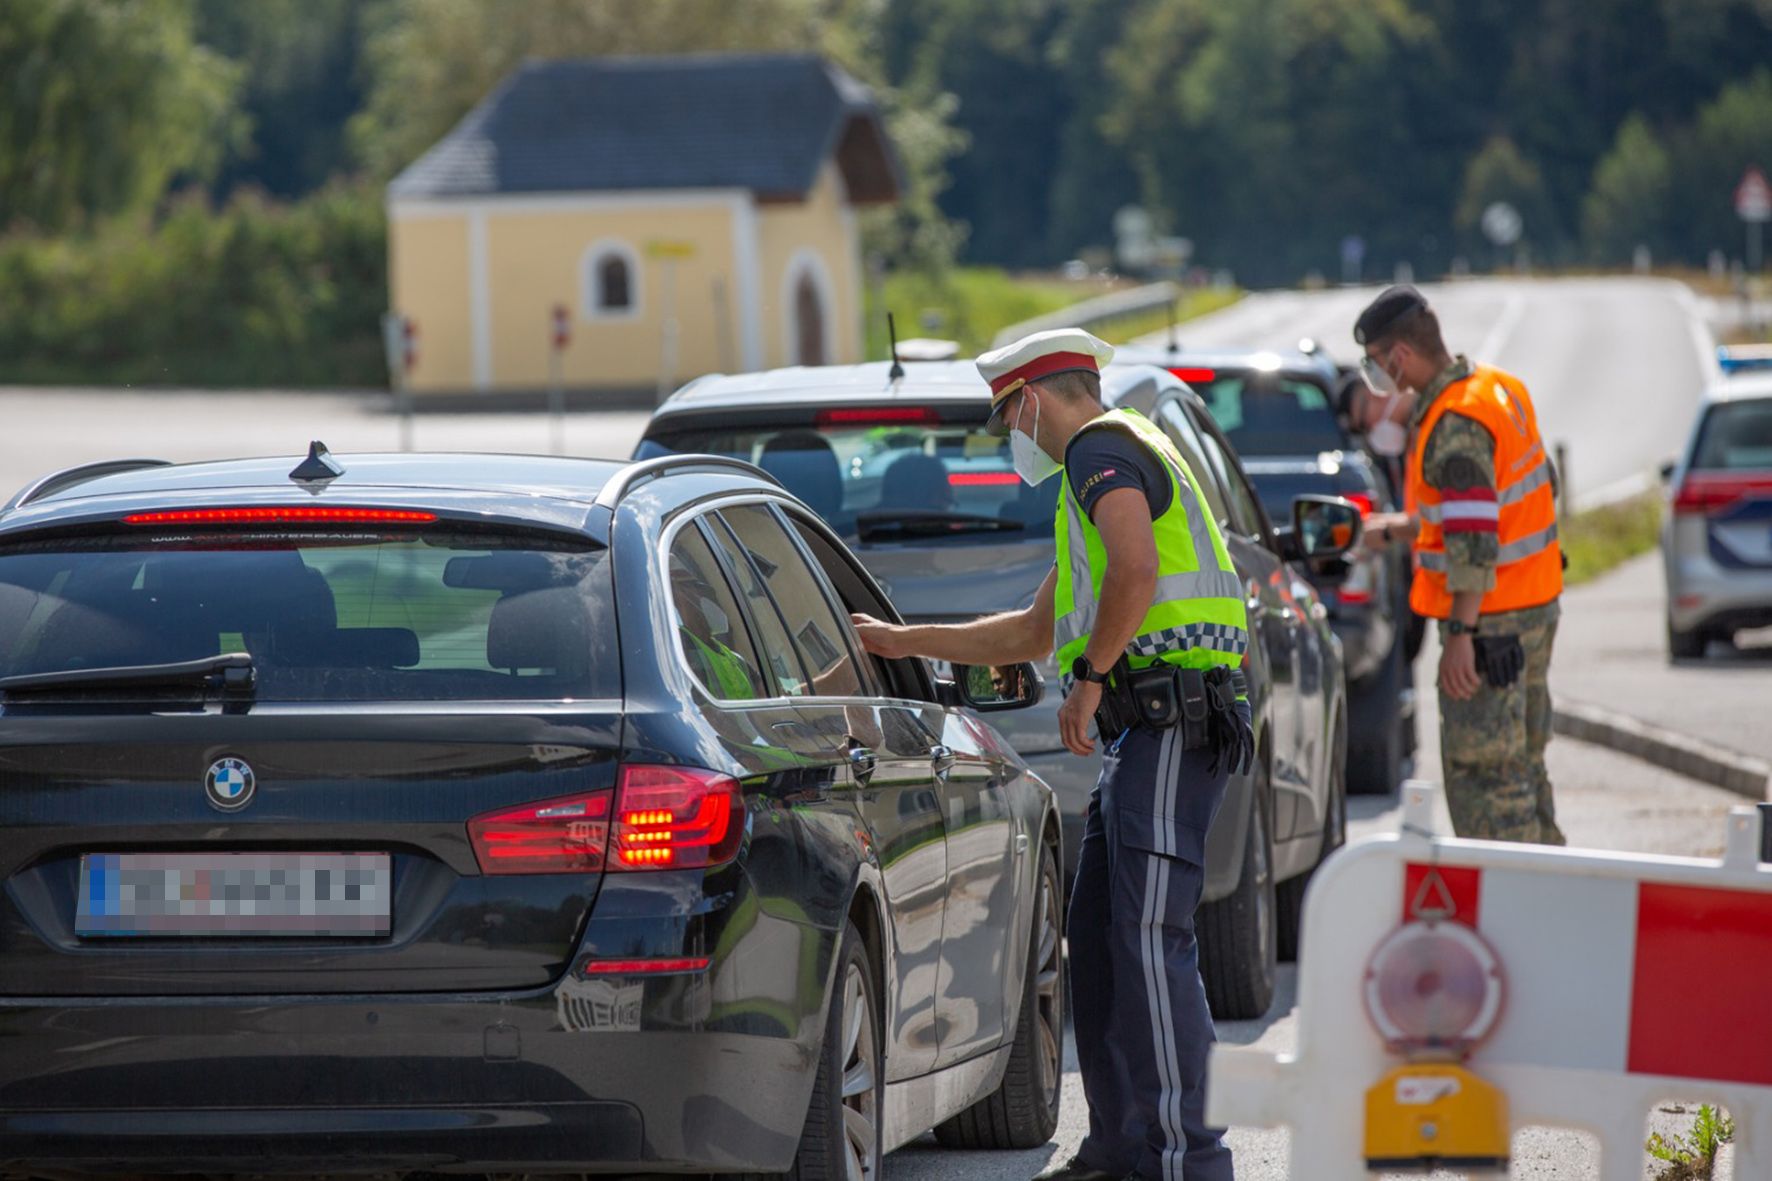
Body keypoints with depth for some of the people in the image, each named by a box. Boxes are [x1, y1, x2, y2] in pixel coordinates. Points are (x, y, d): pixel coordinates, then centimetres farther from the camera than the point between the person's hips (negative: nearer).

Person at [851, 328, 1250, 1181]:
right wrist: (900, 642, 41)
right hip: (1139, 737, 11)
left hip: (1169, 723, -11)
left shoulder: (1102, 449, -3)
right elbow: (1032, 634, 38)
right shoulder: (1102, 471, 30)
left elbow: (1136, 573, -23)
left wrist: (1089, 679, -15)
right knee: (1097, 942, 10)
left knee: (1150, 938, -15)